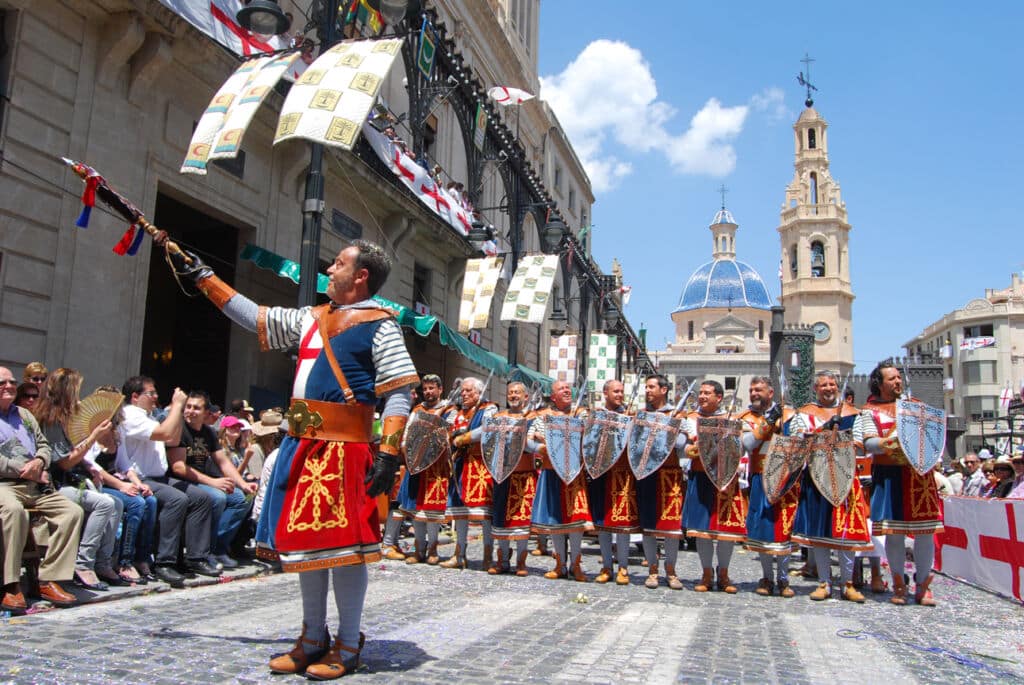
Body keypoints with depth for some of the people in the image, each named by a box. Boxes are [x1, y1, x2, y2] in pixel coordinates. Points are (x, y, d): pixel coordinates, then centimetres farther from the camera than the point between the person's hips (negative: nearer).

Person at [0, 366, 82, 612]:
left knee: (73, 511, -16)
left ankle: (49, 579, -17)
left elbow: (44, 445, 23)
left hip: (36, 487, 7)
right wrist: (25, 470, -11)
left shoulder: (24, 415, 26)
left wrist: (39, 462, -1)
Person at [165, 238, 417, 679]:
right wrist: (201, 276, 27)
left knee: (343, 545, -2)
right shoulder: (310, 319, 18)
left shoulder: (379, 326, -5)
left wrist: (388, 455, -19)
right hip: (302, 447, 8)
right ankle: (313, 639, 27)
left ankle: (347, 646, 13)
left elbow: (398, 395, -12)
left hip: (345, 450, -8)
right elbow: (253, 316, 26)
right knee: (305, 542, 13)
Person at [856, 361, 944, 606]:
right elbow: (868, 444, -4)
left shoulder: (915, 405, 17)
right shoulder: (870, 410, 7)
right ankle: (898, 584, 14)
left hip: (919, 473, 3)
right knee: (894, 531, -1)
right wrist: (890, 441, -22)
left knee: (925, 529, -1)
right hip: (889, 475, -2)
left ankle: (923, 583, 13)